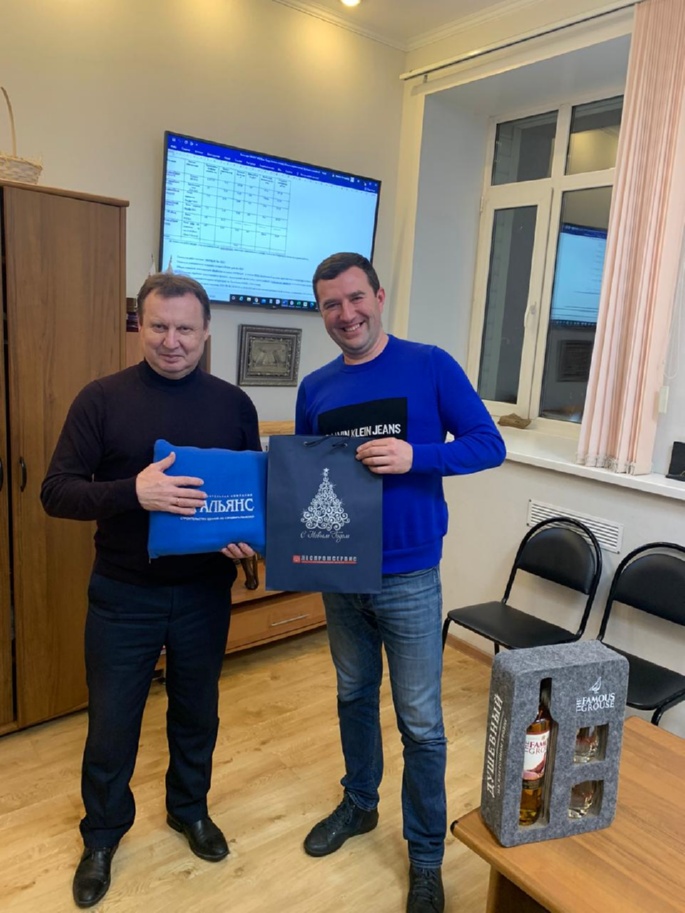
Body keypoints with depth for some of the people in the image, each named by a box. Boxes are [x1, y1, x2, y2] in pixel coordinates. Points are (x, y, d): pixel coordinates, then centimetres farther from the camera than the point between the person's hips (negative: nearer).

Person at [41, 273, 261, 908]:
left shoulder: (233, 404, -2)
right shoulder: (102, 399, -8)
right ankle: (102, 835, 41)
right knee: (112, 723, 14)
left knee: (197, 712, 21)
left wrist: (249, 539, -15)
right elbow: (56, 492, -13)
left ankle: (190, 809, 48)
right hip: (123, 595, -2)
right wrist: (133, 492, -29)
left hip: (205, 593, 2)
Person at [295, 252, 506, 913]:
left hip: (408, 578, -4)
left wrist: (416, 457, -27)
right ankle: (358, 804, 47)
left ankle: (426, 856, 30)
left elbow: (489, 444, -10)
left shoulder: (430, 366, -9)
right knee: (353, 698, 22)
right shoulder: (315, 388, 3)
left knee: (421, 726, 8)